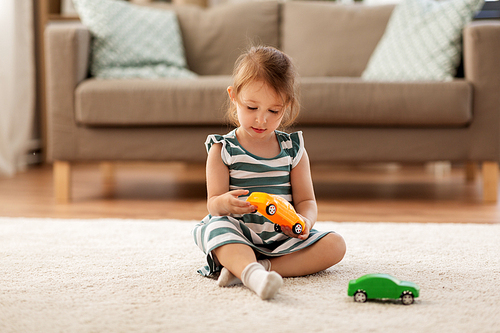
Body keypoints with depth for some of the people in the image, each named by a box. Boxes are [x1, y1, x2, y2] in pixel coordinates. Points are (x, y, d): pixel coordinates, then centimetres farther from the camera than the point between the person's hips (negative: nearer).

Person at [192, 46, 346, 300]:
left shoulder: (293, 149, 9)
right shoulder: (223, 149, 3)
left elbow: (306, 200, 7)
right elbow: (212, 204, -3)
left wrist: (304, 220, -18)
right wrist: (225, 203, -29)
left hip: (283, 238, 3)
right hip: (238, 234, -3)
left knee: (335, 245, -19)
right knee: (217, 227, -34)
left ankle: (261, 267, -33)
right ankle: (254, 274, -58)